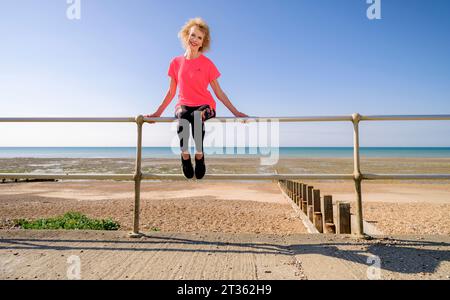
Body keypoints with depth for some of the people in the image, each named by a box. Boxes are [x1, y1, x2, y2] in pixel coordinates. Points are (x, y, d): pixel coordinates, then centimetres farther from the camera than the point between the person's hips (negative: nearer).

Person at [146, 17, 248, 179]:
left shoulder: (207, 63, 4)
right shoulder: (176, 62, 10)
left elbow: (219, 92, 6)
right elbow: (171, 92, 16)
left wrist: (235, 112, 1)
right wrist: (157, 113, 13)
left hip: (205, 106, -1)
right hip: (184, 105, 1)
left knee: (197, 115, -38)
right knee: (182, 115, -37)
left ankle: (199, 155, -21)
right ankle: (185, 155, -21)